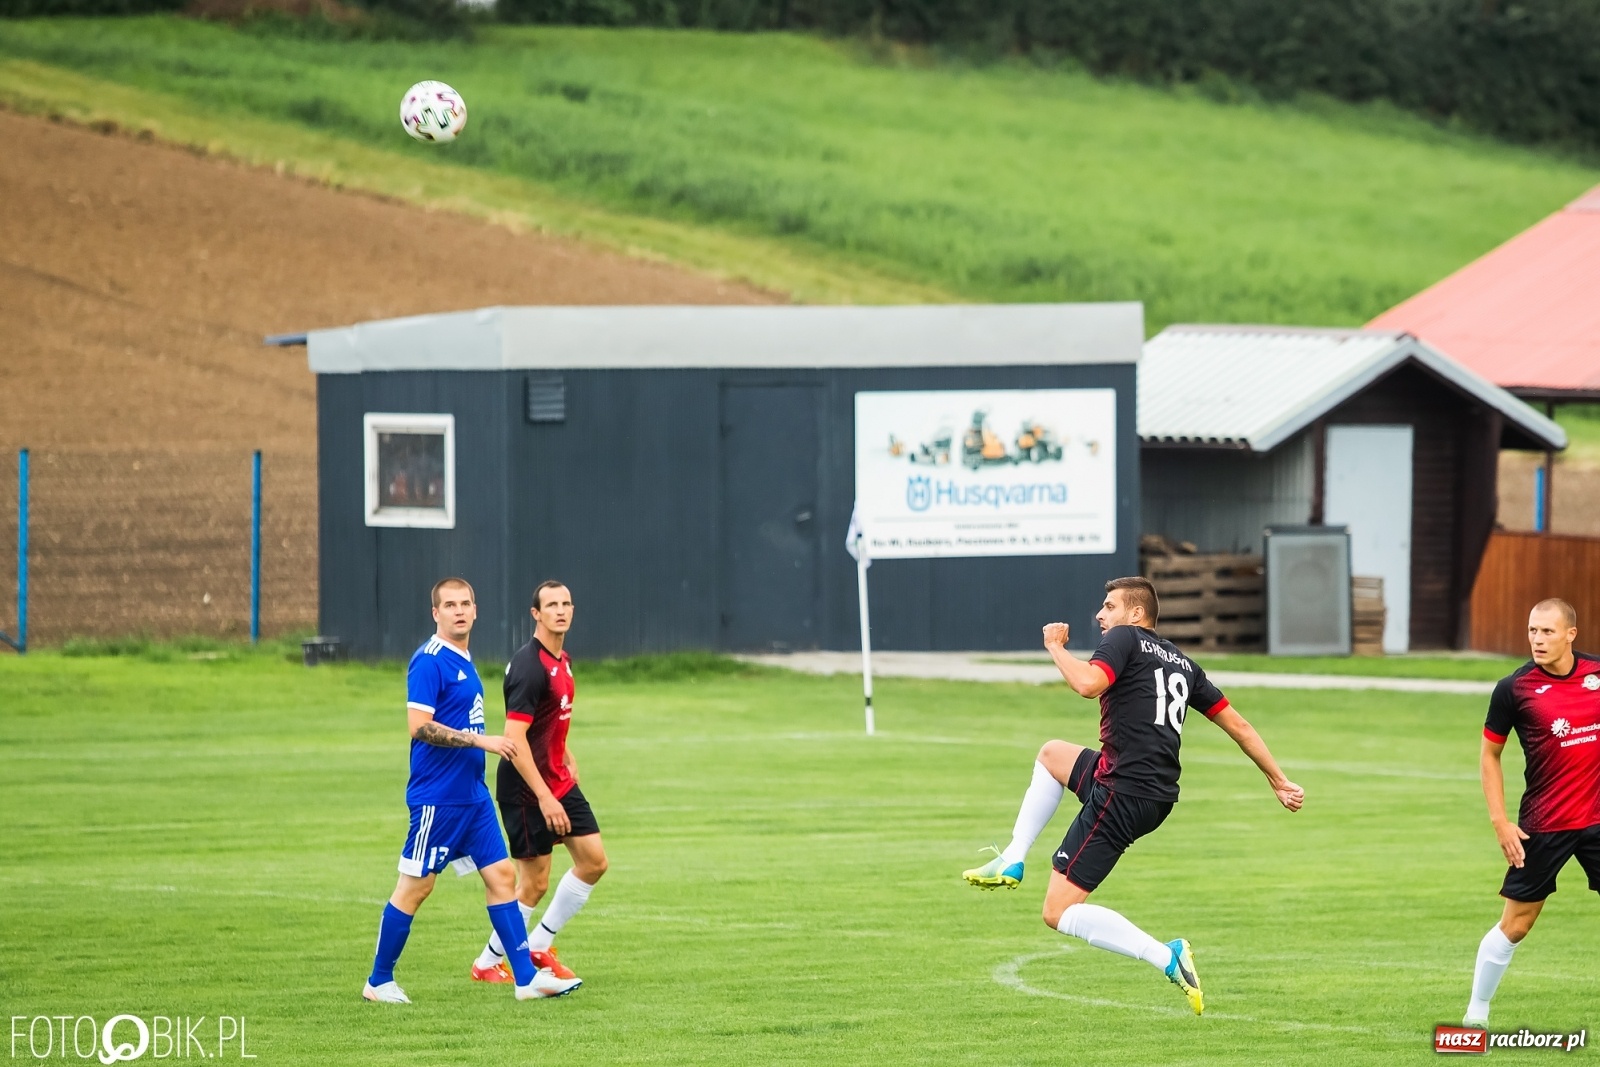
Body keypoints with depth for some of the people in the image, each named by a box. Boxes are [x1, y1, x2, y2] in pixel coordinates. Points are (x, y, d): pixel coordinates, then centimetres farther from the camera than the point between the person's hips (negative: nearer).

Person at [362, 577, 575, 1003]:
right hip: (437, 798, -9)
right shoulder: (430, 661, -14)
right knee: (415, 887, 0)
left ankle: (527, 977, 5)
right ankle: (379, 981, 11)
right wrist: (480, 741, -21)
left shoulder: (464, 661, 13)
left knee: (501, 876, 4)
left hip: (473, 795, 9)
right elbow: (419, 726, -21)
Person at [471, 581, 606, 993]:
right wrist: (544, 797, -27)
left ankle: (539, 946, 16)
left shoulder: (562, 661, 9)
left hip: (559, 782, 9)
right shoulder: (529, 667, -20)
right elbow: (515, 737, -25)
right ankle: (488, 963, 13)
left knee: (594, 861, 5)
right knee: (535, 882, -3)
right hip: (527, 789, -9)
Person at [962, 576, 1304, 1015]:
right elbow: (1236, 724, 18)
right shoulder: (1181, 663, 18)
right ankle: (1011, 861, 25)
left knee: (1060, 913, -7)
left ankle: (1167, 958, -20)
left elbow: (1089, 684, -24)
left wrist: (1056, 647, -6)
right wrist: (1278, 780, 24)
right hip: (1158, 795, 9)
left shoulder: (1125, 639, -4)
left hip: (1121, 797, -9)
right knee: (1052, 753, 32)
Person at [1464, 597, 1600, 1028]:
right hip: (1542, 826, -3)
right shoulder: (1514, 688, -8)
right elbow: (1489, 754, 2)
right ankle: (1476, 1014, 15)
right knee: (1515, 924, 1)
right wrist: (1500, 821, -5)